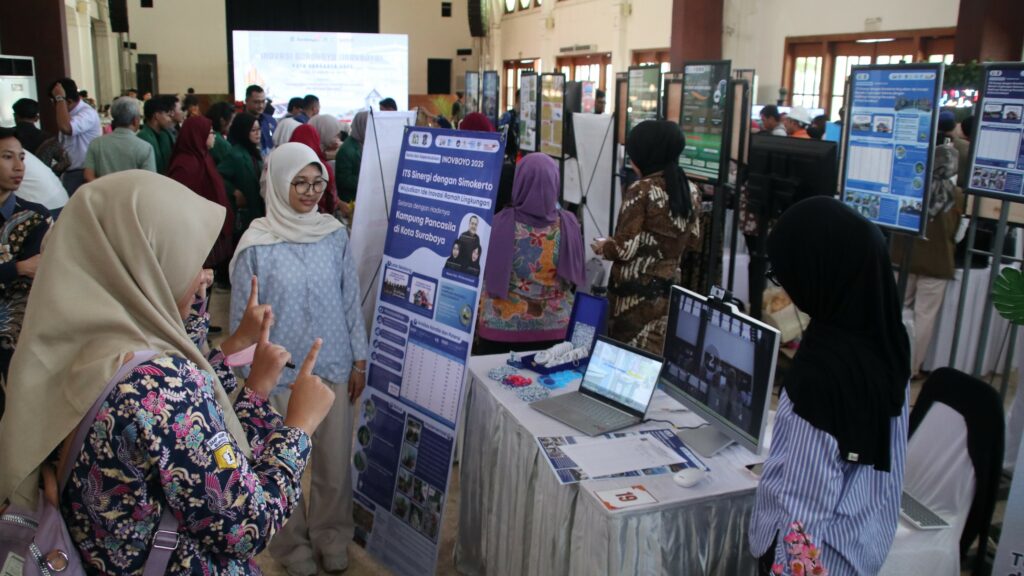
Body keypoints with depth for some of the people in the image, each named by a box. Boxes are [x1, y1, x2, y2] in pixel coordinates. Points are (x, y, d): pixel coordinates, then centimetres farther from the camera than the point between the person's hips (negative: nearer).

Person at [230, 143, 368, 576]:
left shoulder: (334, 234, -3)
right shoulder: (257, 245, -11)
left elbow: (351, 300, 3)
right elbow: (243, 318, -5)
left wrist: (359, 361, 5)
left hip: (334, 367, 3)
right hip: (280, 374, -2)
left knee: (335, 462, 13)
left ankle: (331, 535, 37)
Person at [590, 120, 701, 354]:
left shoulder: (641, 190, -17)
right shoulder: (690, 190, 5)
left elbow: (625, 249, -18)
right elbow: (692, 238, 16)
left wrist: (603, 247, 1)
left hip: (637, 292, -7)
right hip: (670, 286, 7)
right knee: (659, 356, 13)